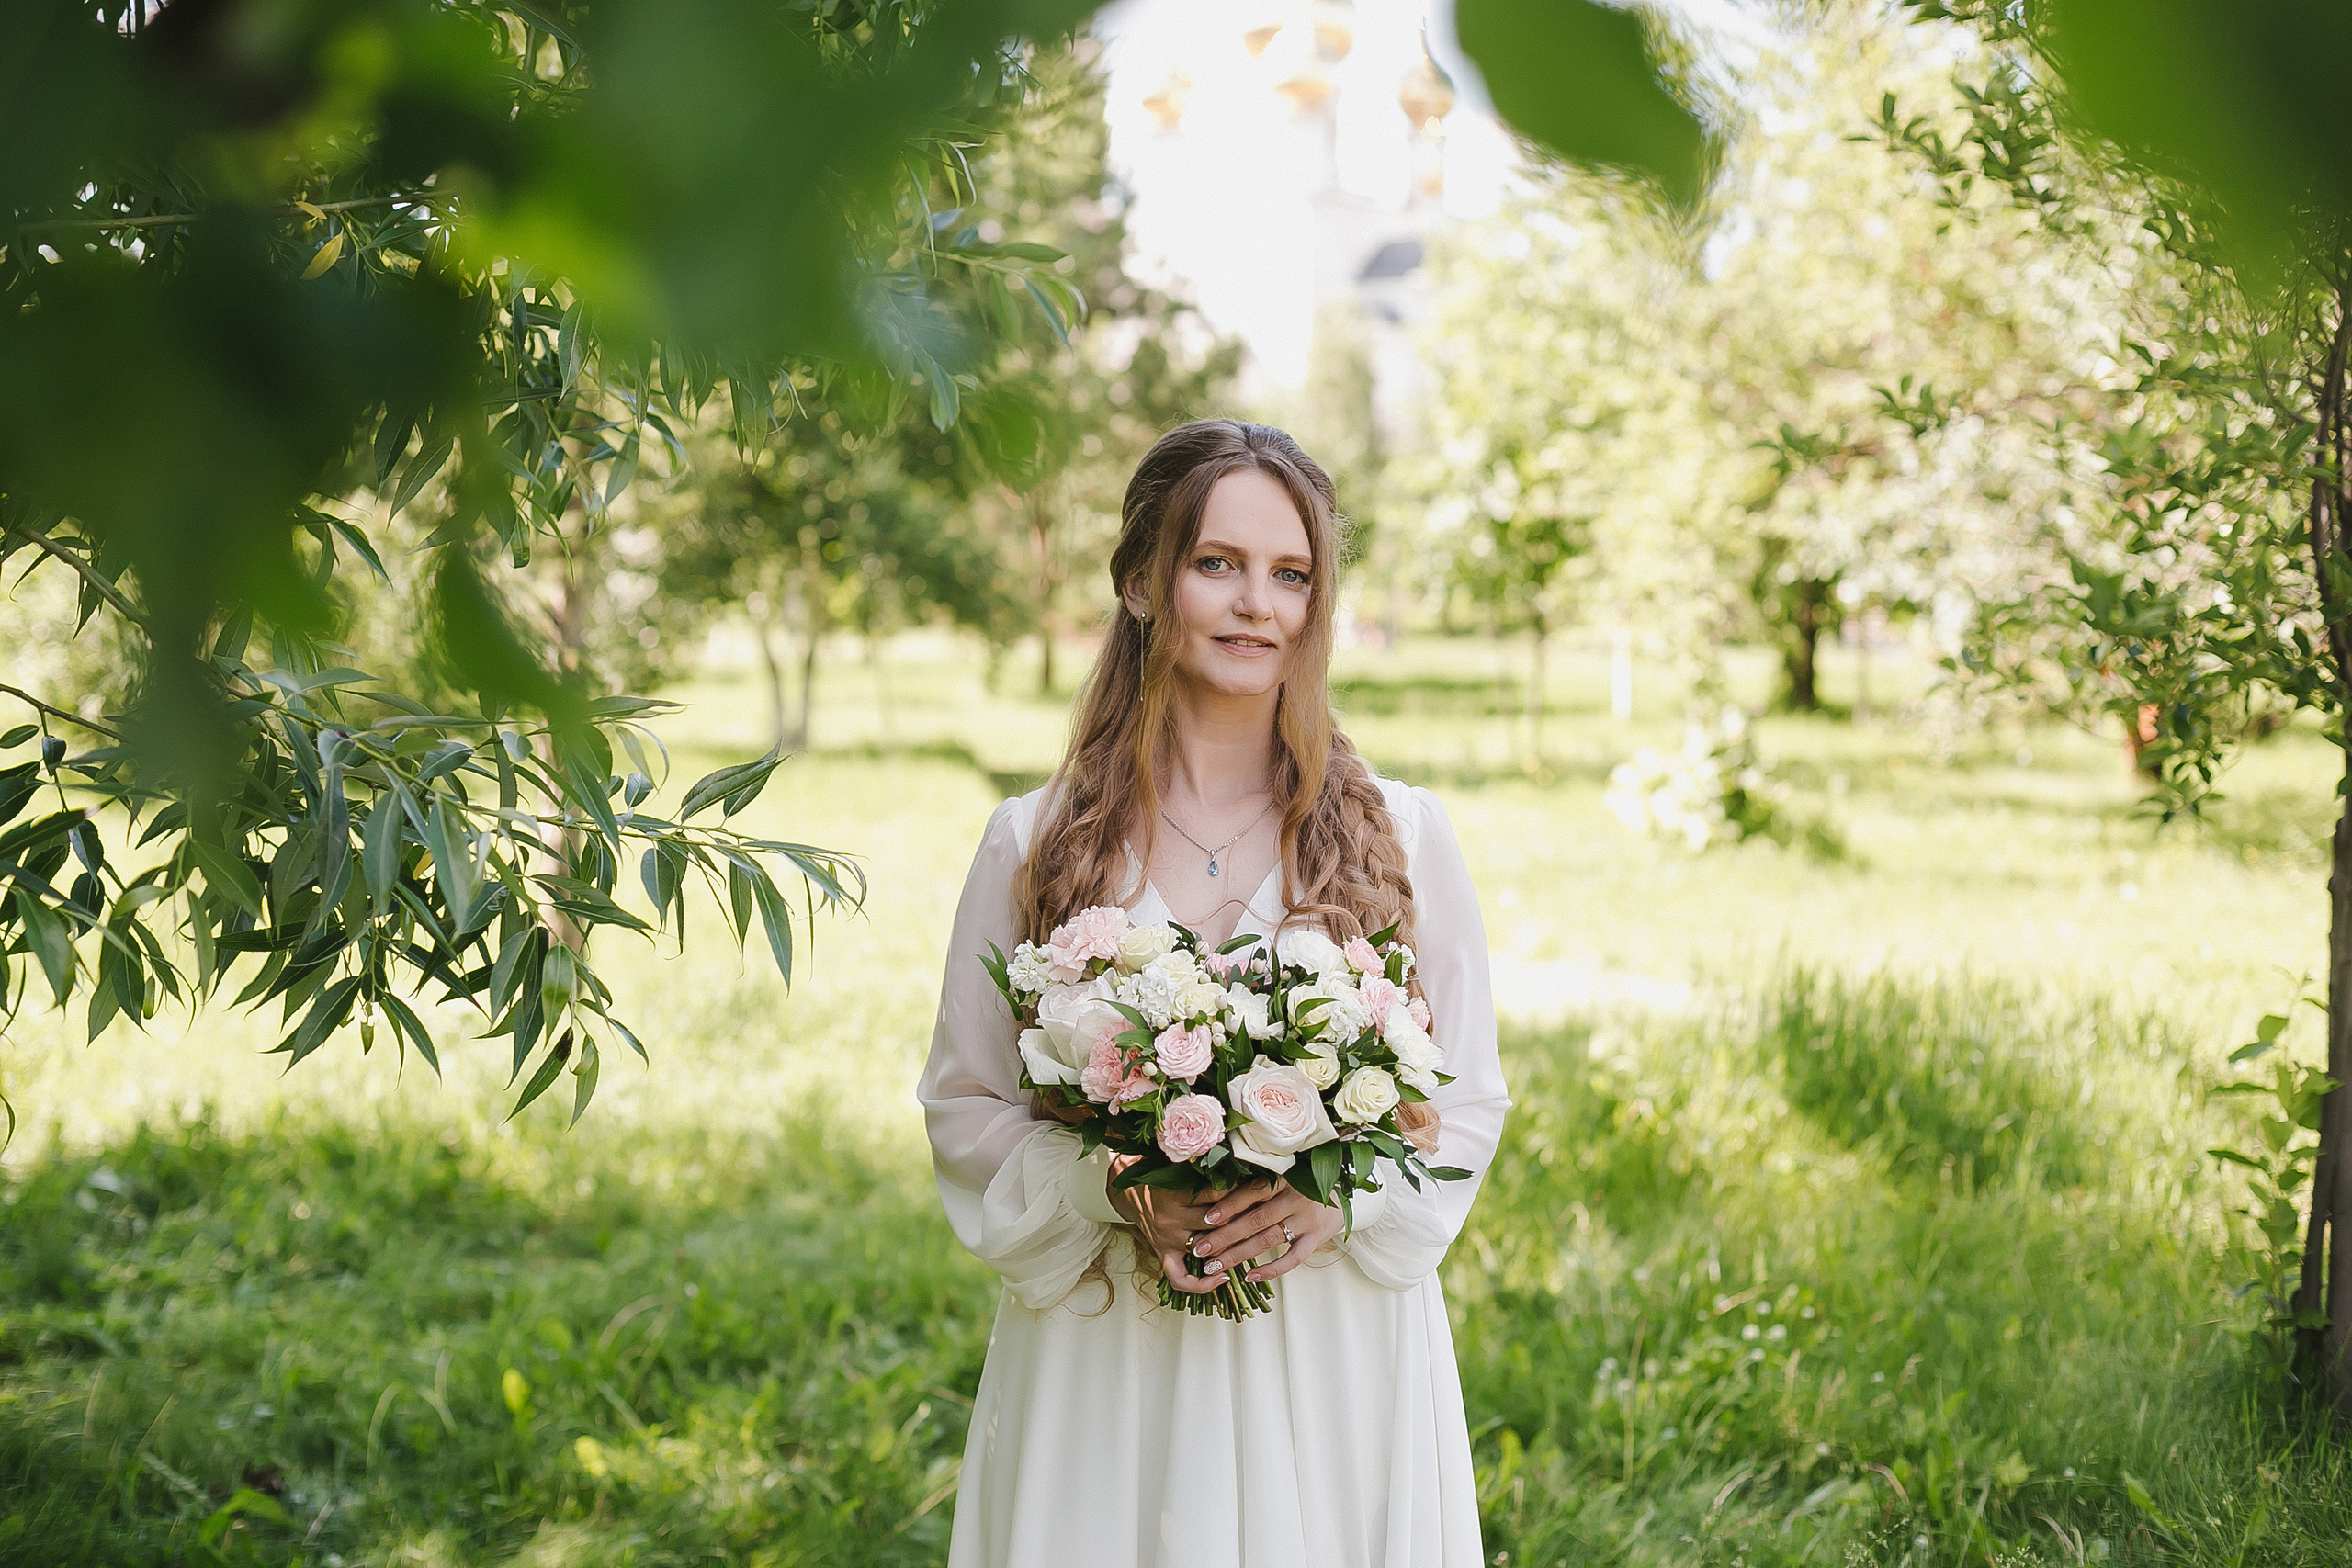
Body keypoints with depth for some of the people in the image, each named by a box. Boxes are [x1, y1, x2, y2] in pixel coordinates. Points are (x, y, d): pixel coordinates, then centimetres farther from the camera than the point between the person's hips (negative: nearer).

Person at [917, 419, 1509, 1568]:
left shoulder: (1401, 837, 2)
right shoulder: (1035, 847, 0)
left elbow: (1468, 1102, 5)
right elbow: (965, 1108, 3)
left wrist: (1339, 1197, -14)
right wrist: (1113, 1194, -15)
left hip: (1338, 1362, 1)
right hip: (1106, 1363, 0)